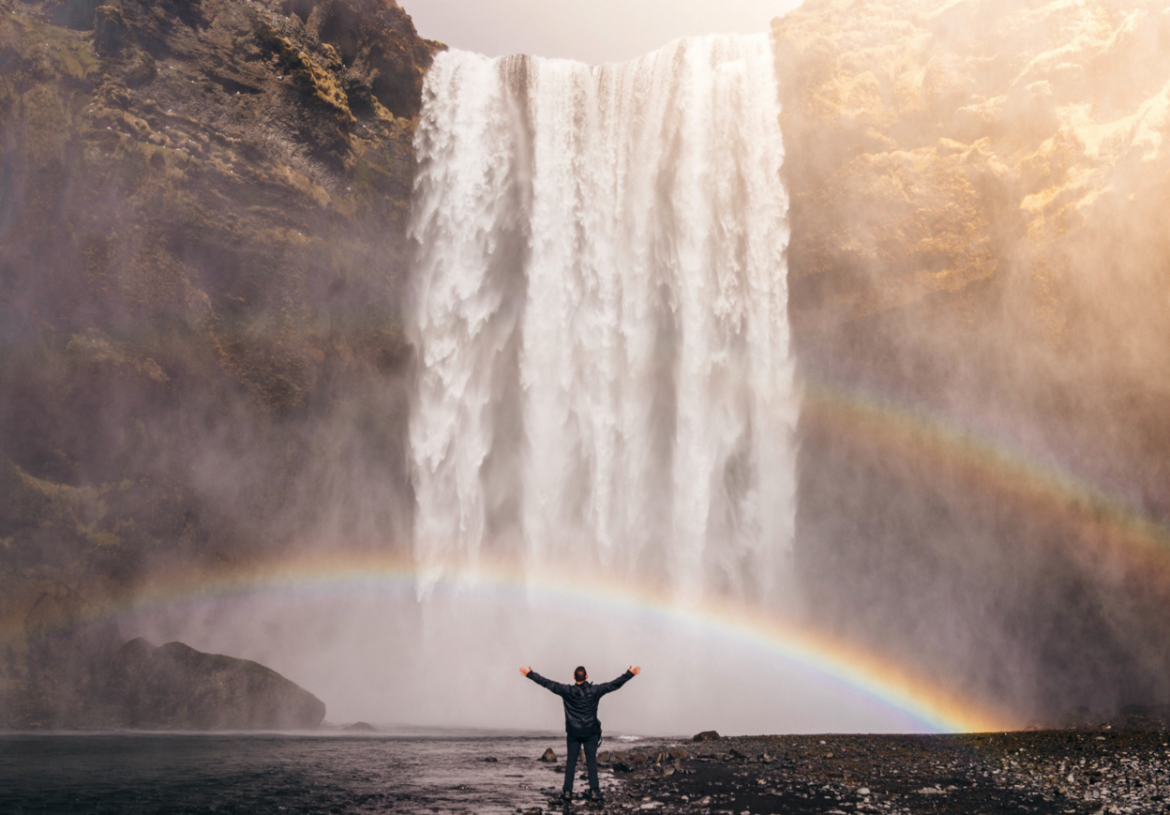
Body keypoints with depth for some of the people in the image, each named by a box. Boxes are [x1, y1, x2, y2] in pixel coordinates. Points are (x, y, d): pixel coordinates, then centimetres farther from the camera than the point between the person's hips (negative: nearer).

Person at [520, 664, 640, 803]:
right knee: (592, 761, 5)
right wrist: (630, 674, 3)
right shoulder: (595, 690, -8)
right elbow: (614, 684, -4)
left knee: (571, 761, 7)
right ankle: (594, 791, 3)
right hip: (591, 732, 0)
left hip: (573, 733, 0)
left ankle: (567, 791, 7)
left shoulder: (567, 691, -8)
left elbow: (547, 683, -4)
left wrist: (530, 674, 4)